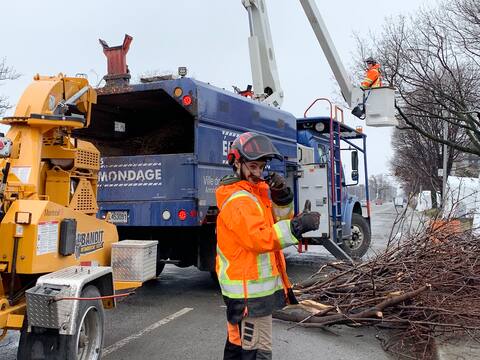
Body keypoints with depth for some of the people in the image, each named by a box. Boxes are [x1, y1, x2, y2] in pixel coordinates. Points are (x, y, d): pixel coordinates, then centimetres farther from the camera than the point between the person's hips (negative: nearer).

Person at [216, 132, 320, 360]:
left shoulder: (256, 191, 13)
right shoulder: (238, 200, -19)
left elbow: (277, 222, 12)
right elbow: (259, 238, -31)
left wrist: (282, 198, -5)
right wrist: (297, 227, -39)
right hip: (251, 290, -11)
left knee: (238, 341, 23)